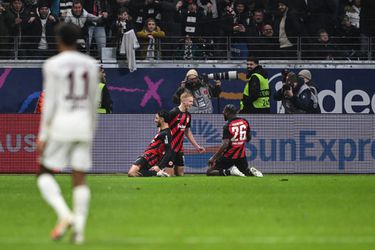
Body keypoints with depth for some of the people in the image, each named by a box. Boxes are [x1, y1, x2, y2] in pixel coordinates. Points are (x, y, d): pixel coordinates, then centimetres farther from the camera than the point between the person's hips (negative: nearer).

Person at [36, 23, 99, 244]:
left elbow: (49, 102, -10)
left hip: (60, 124, -4)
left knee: (45, 174, 8)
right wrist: (91, 133, 20)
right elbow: (94, 102, 11)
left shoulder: (53, 65, -7)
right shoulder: (90, 64, 8)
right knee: (80, 179, 6)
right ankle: (80, 230, -4)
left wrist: (42, 136, -6)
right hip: (83, 125, 4)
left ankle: (64, 215, -15)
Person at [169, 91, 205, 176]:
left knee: (180, 173, 7)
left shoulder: (188, 115, 10)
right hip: (170, 147, -8)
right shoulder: (174, 113, -13)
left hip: (179, 148, 8)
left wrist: (196, 146, 22)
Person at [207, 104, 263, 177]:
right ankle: (251, 171, -6)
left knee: (209, 171, 2)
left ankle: (229, 171, -19)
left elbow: (225, 144, -24)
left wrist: (214, 157, -21)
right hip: (241, 156, 6)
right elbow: (249, 138, 13)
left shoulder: (228, 126, -17)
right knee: (245, 171, 29)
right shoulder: (245, 122, 1)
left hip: (229, 157, -6)